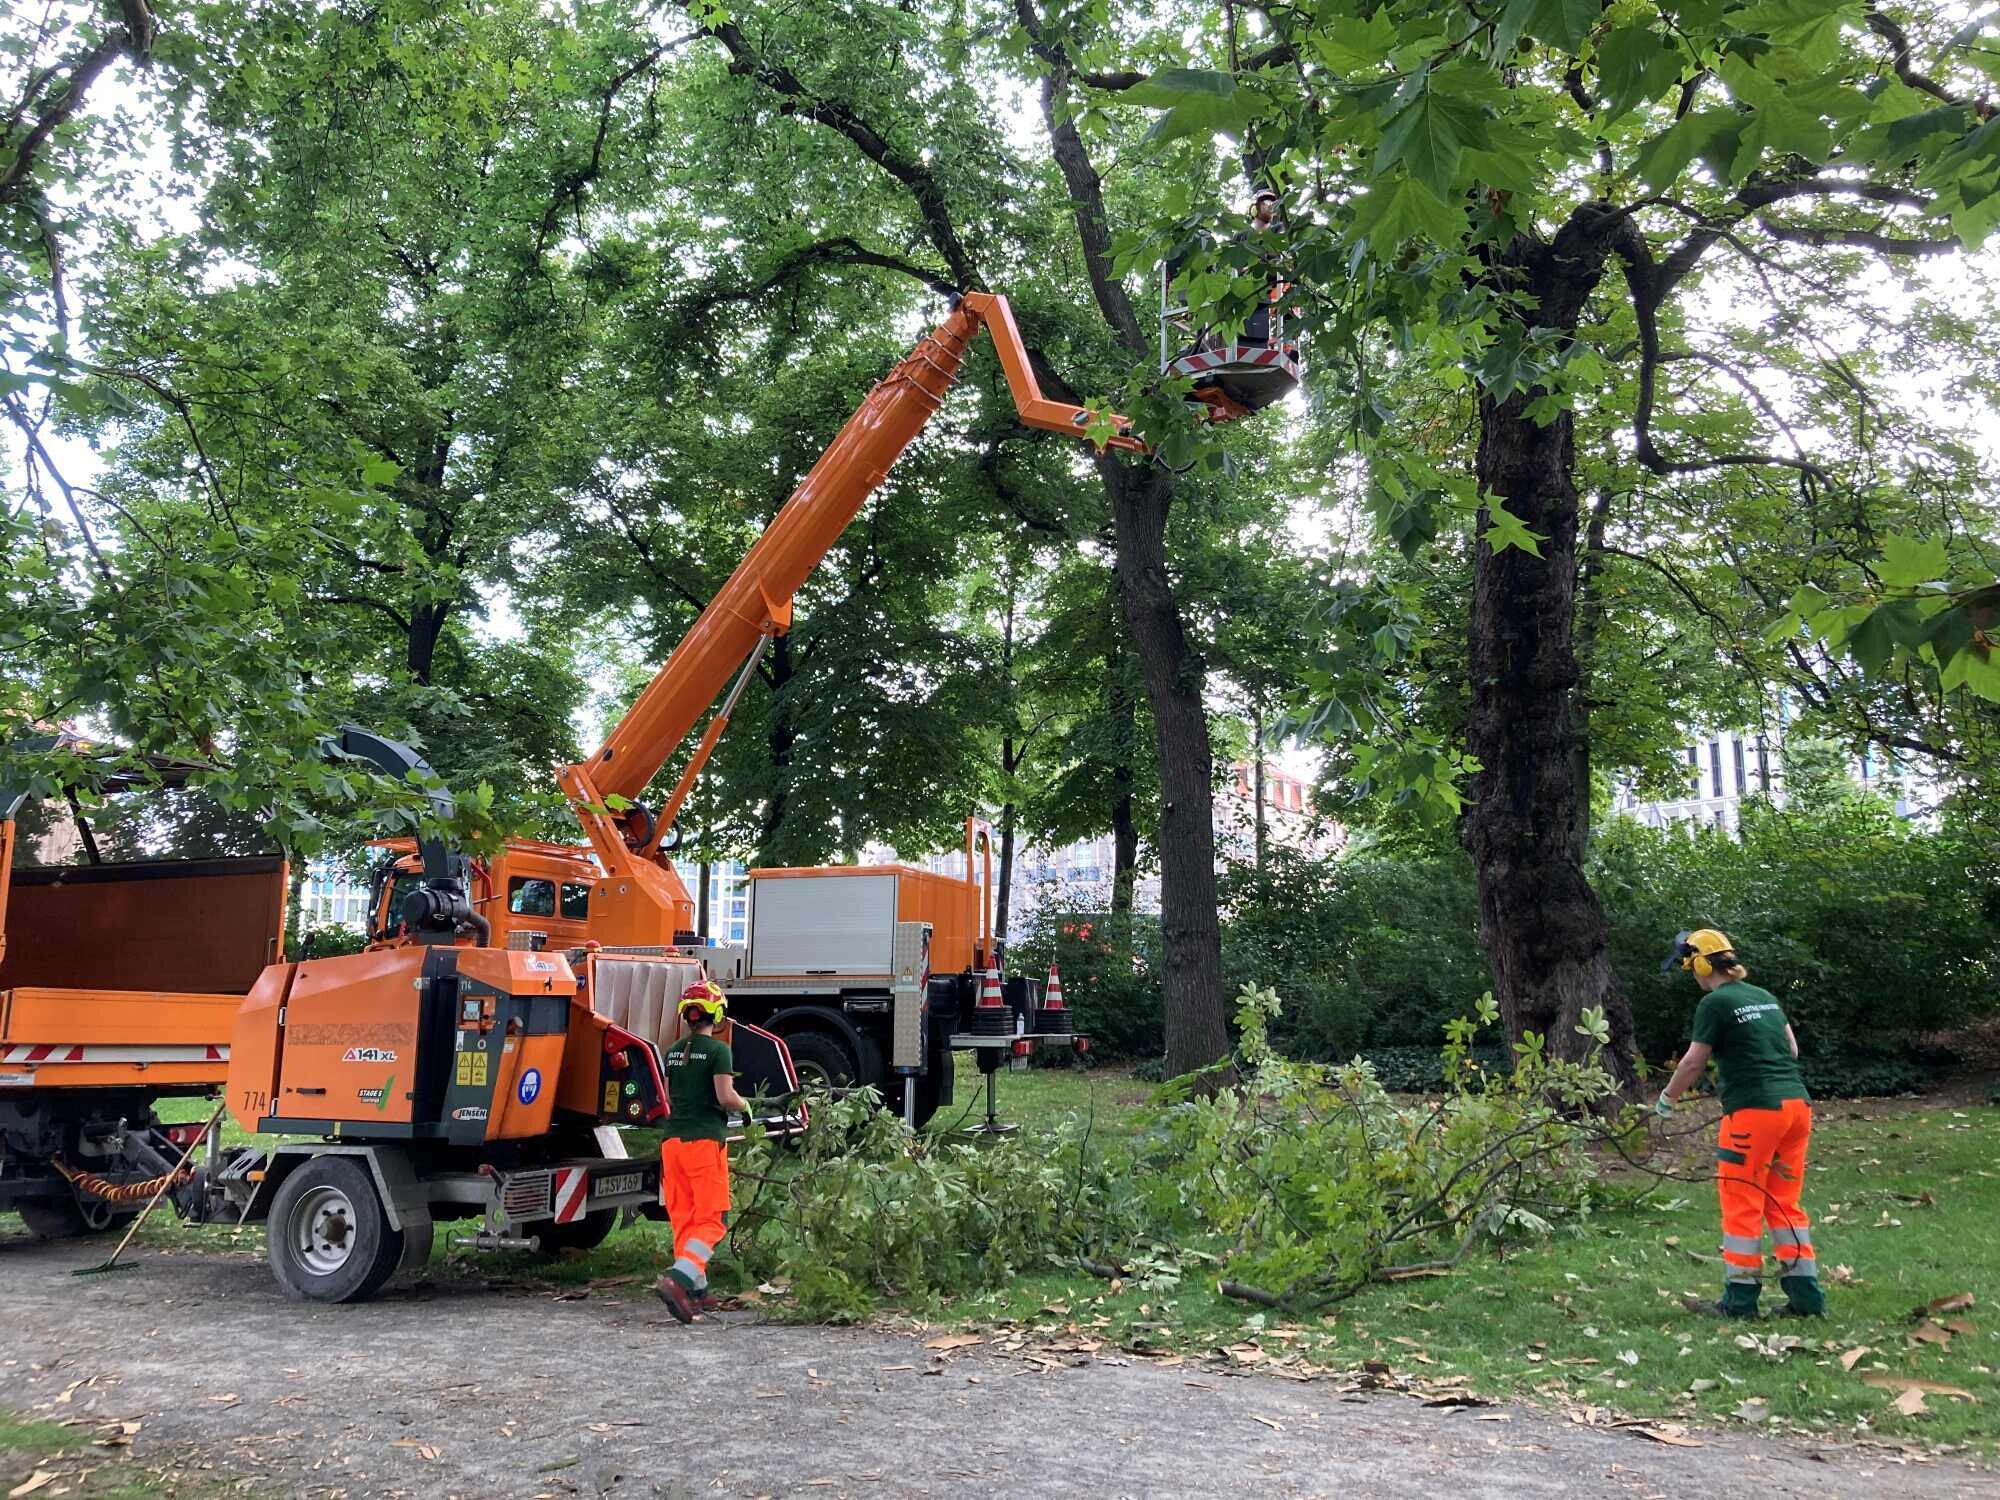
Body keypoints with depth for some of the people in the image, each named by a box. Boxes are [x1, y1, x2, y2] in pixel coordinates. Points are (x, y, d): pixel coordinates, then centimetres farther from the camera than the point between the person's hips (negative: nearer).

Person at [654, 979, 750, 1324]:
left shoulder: (673, 1052, 11)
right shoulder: (717, 1050, -8)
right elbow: (726, 1097, -13)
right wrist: (745, 1106, 7)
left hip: (673, 1140, 7)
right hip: (706, 1140, -7)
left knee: (683, 1217, 12)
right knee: (712, 1220, -3)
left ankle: (697, 1289, 17)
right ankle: (677, 1279, -20)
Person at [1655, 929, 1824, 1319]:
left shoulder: (1715, 1003, -7)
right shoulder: (1765, 997, 14)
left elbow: (1693, 1063, -4)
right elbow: (1791, 1049, 20)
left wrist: (1666, 1100, 10)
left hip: (1754, 1110, -7)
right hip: (1796, 1102, 7)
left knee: (1742, 1205, 2)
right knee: (1785, 1203, 14)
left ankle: (1740, 1299, 6)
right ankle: (1806, 1296, 14)